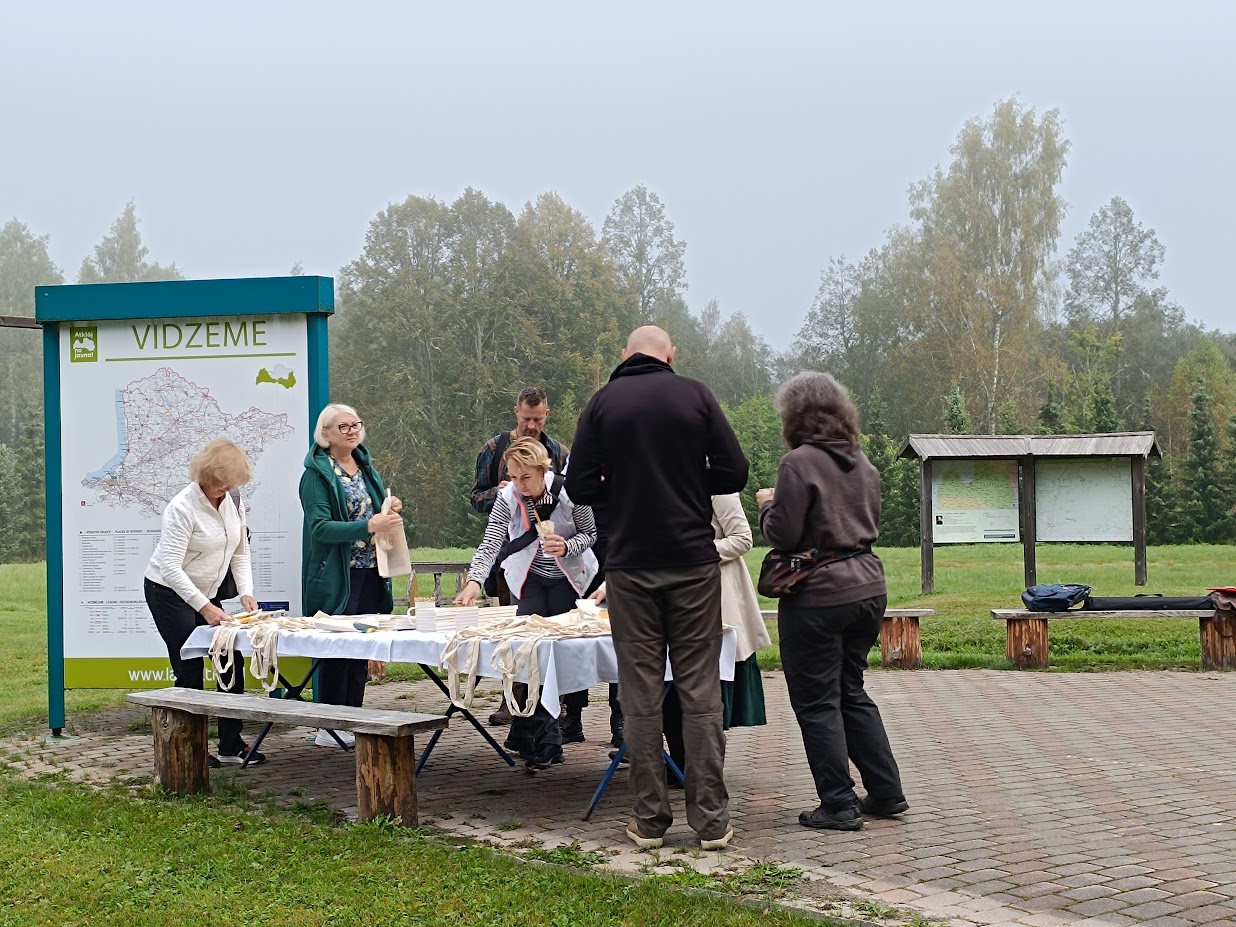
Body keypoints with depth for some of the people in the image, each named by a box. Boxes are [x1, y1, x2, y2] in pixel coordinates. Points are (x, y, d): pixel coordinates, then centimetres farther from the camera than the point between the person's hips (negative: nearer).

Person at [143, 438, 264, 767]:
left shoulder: (233, 502, -2)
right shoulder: (182, 508, -24)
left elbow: (240, 554, 6)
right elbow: (170, 568, -29)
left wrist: (246, 592, -10)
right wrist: (204, 607, -34)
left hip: (206, 593, 7)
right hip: (169, 593, -7)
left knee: (232, 661, 2)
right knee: (190, 670, -9)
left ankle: (231, 746, 10)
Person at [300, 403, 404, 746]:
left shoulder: (366, 466, 13)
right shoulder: (317, 473, -9)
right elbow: (319, 527, -19)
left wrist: (391, 509, 1)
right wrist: (369, 526, -27)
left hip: (370, 573, 7)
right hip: (337, 577, -7)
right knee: (336, 650, -3)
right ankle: (330, 727, 5)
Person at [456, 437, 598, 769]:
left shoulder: (568, 492, -22)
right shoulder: (508, 497, -19)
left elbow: (591, 532, -8)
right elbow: (489, 543, -25)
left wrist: (566, 547, -28)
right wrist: (474, 581, -41)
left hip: (567, 577, 0)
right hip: (527, 577, 0)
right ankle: (546, 741, -4)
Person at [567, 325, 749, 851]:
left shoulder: (603, 402, 2)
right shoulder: (695, 396, 1)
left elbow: (580, 488, -1)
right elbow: (733, 473, -1)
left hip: (631, 565, 0)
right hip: (694, 561, 0)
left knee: (641, 695, 5)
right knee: (700, 692, 3)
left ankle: (650, 819, 9)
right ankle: (711, 821, 5)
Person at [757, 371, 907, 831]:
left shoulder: (800, 462, -13)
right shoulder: (862, 463, 10)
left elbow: (784, 535, -14)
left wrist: (768, 504, 4)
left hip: (818, 597, -8)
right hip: (867, 588, 8)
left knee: (816, 702, 2)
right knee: (852, 693, 18)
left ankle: (839, 805, 4)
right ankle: (887, 793, 19)